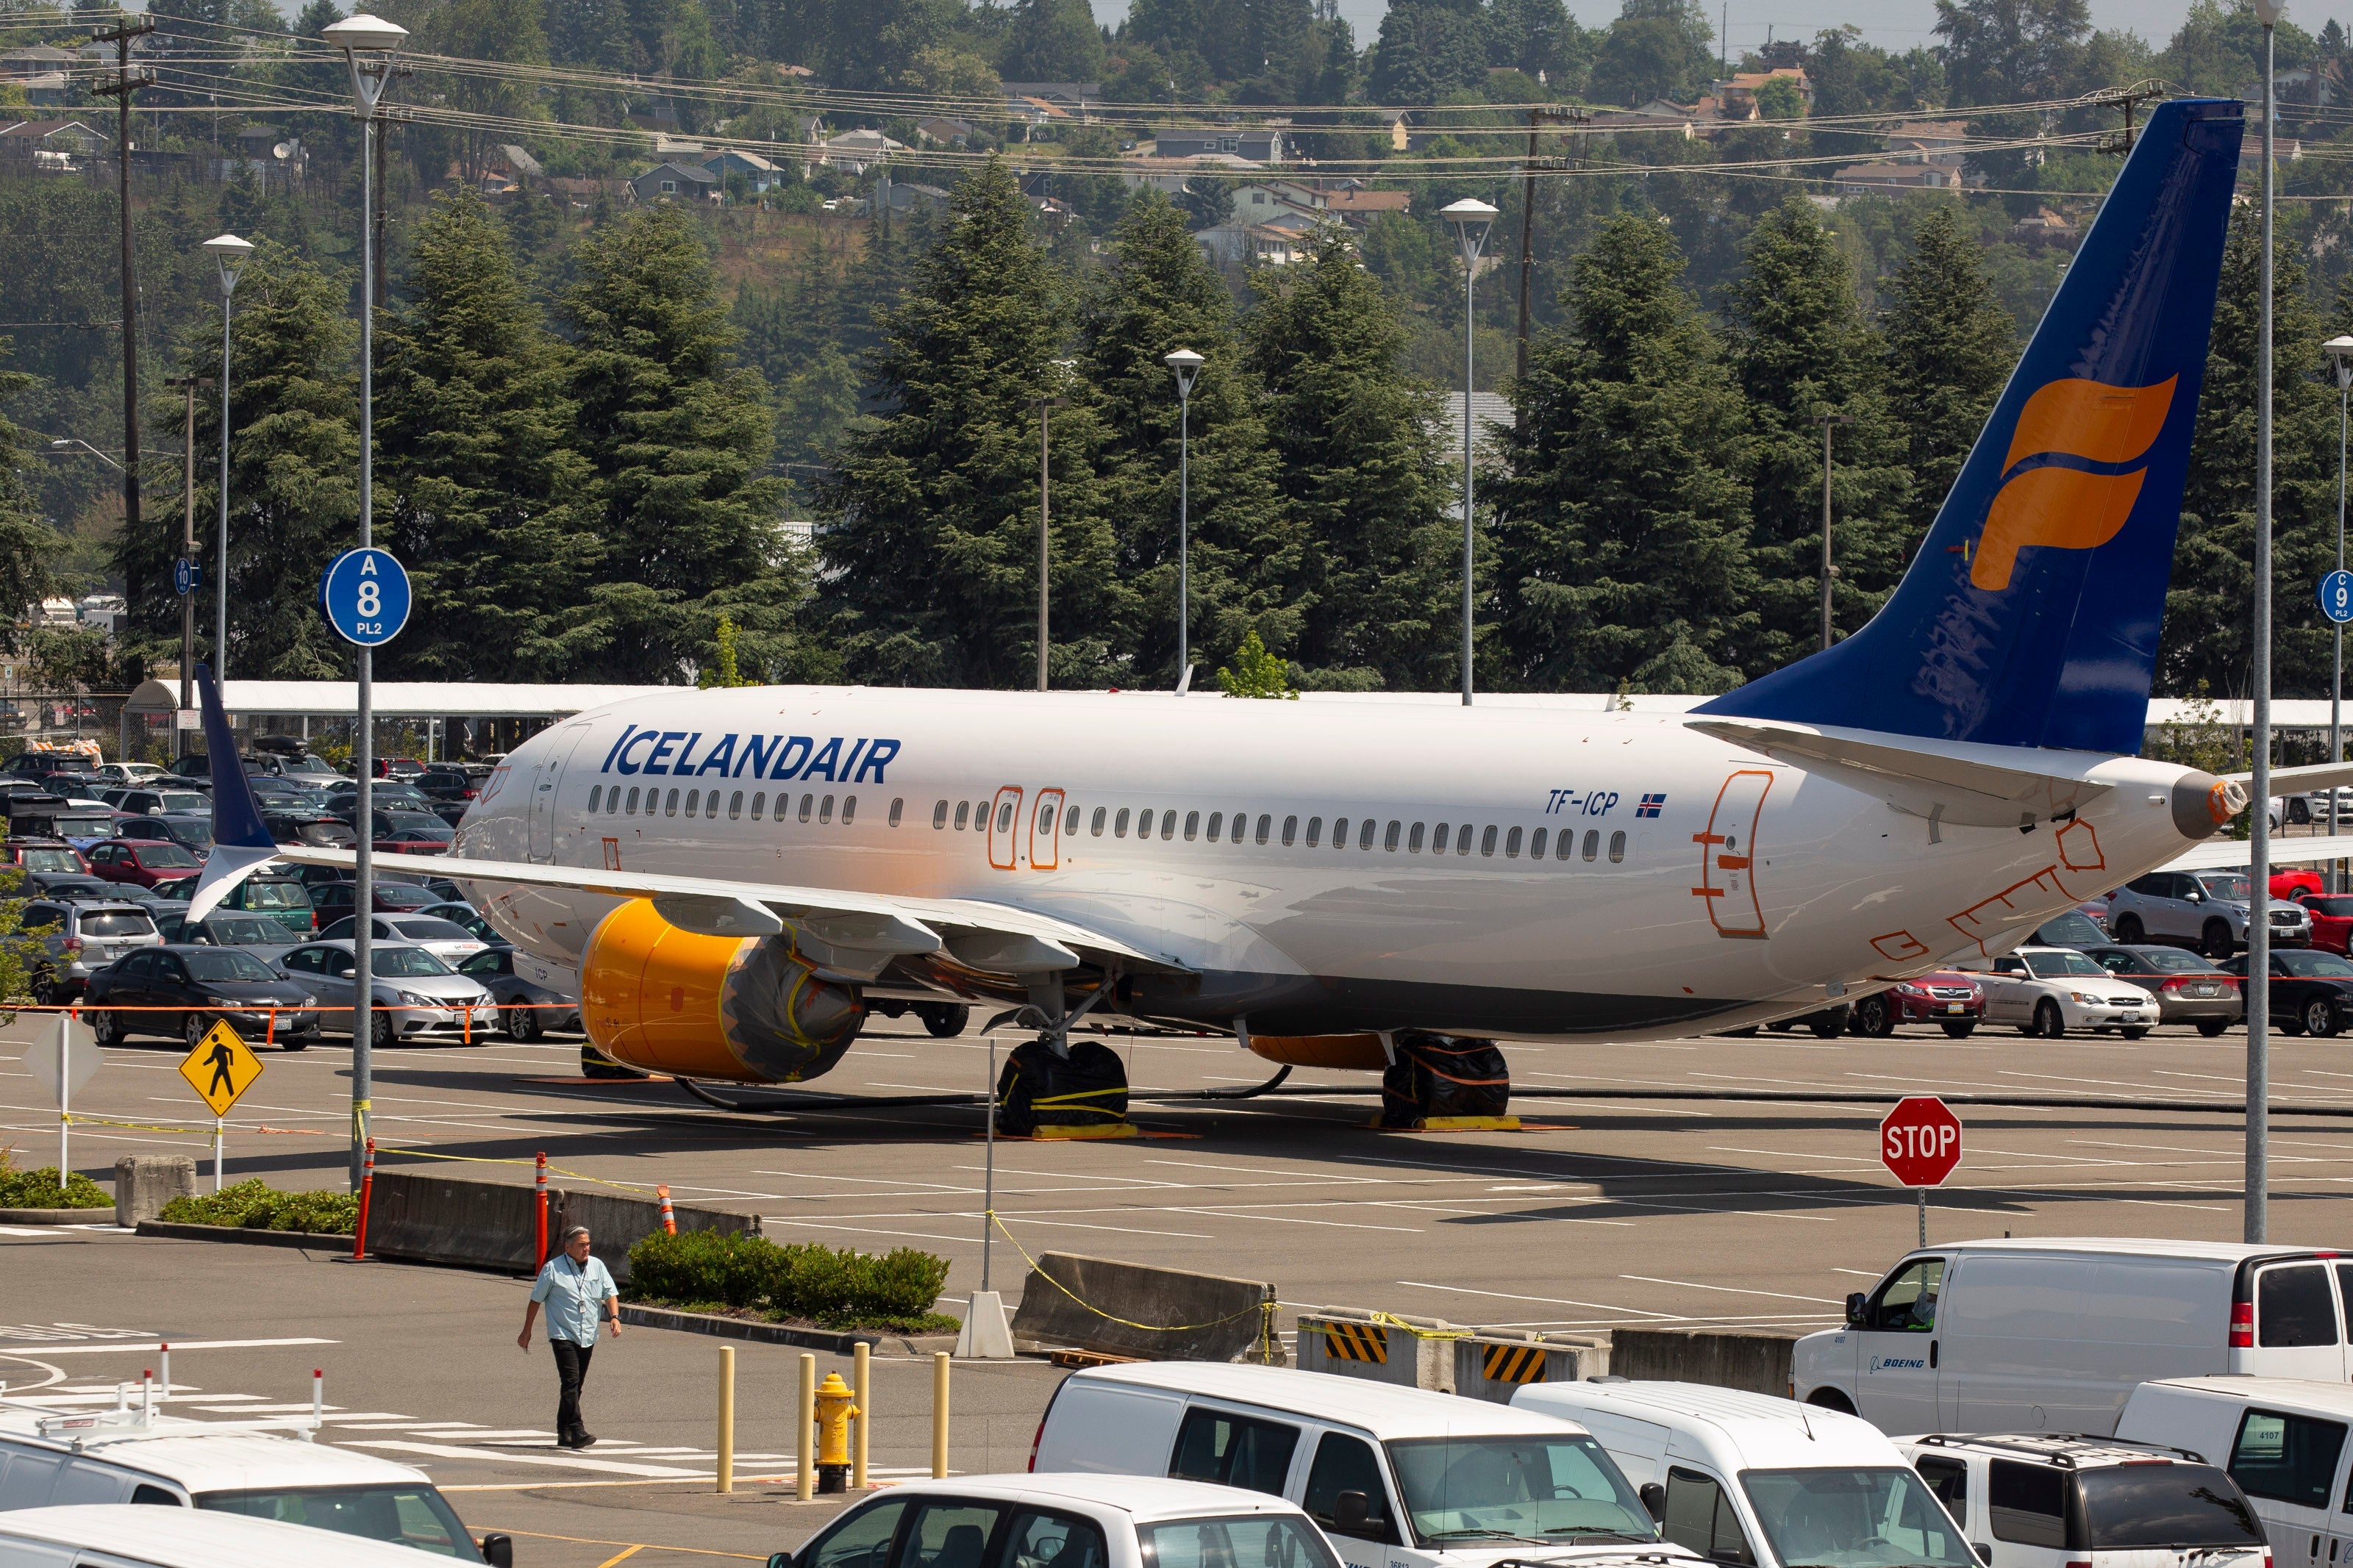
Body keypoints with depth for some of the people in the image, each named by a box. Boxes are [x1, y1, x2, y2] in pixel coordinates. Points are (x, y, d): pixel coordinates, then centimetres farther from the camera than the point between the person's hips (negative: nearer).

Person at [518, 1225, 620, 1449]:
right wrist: (527, 1331, 7)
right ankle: (576, 1430, -24)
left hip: (587, 1338, 5)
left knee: (576, 1386, 9)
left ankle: (564, 1434, 16)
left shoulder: (597, 1266, 10)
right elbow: (536, 1300, 4)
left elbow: (610, 1294, 12)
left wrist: (614, 1316, -8)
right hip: (563, 1335, -5)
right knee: (570, 1382, -17)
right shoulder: (553, 1269, -3)